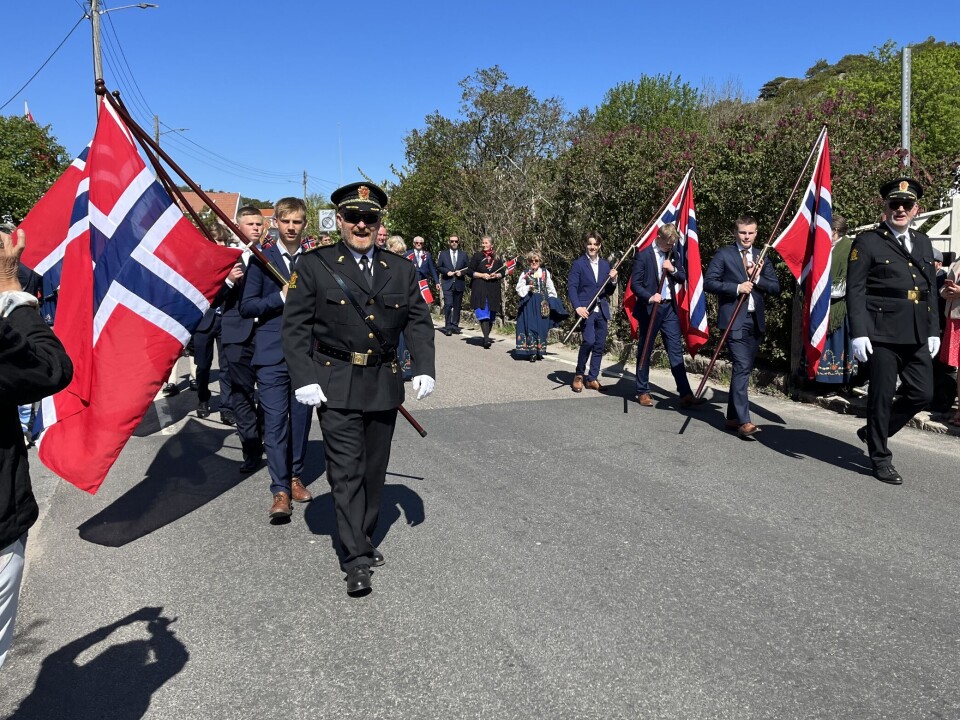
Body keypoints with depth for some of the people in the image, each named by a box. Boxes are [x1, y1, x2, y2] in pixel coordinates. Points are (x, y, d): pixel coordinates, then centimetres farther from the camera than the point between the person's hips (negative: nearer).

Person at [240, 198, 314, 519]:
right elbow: (246, 306, -3)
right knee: (275, 422, -4)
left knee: (301, 419, 11)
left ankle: (295, 476, 27)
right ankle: (280, 491, 2)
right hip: (272, 354, -2)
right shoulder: (261, 260, 2)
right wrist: (281, 297, -15)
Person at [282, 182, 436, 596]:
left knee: (374, 470, 13)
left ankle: (363, 539, 31)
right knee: (347, 472, -3)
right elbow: (295, 327, -4)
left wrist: (424, 368, -3)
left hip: (384, 386, 4)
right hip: (336, 386, -3)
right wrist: (304, 378, -13)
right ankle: (356, 559, 5)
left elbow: (419, 322, 10)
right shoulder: (314, 266, -2)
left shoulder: (401, 270, 8)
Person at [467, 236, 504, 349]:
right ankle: (486, 339, -22)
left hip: (493, 289, 4)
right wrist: (482, 275, -11)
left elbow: (502, 272, 16)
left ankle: (487, 336, 20)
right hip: (479, 288, -3)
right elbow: (469, 271, 1)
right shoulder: (477, 256, 4)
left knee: (491, 315, 6)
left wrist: (496, 275, -5)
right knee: (483, 314, -16)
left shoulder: (497, 258, 11)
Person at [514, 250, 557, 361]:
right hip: (529, 303, -2)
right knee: (530, 326, -7)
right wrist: (528, 288, -15)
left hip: (542, 303, 2)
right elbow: (519, 288, 2)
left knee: (542, 326, 3)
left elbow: (550, 288, 13)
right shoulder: (525, 273, 4)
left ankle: (539, 351, 13)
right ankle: (531, 352, -4)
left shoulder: (545, 273, 9)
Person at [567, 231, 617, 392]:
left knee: (600, 345, 5)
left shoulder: (605, 265, 14)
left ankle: (592, 378, 17)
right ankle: (579, 375, -1)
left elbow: (609, 292, 16)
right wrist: (577, 307, -22)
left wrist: (613, 280, -5)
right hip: (586, 309, -5)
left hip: (602, 310, 5)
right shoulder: (579, 264, -1)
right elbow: (571, 287, -8)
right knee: (588, 341, -19)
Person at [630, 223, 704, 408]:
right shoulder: (643, 255, -8)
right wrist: (650, 297, -27)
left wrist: (673, 270, -7)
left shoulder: (672, 255, 10)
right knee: (645, 351, 5)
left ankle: (685, 394, 2)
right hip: (649, 308, -5)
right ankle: (643, 392, 16)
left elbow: (683, 278, 13)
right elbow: (635, 284, -11)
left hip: (669, 308, 5)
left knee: (676, 350, 2)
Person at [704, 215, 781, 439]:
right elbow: (708, 282, -8)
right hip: (734, 320, -6)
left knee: (744, 369, 11)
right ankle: (744, 421, -15)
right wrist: (737, 288, -17)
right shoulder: (724, 255, 0)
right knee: (742, 367, -14)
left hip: (756, 321, 6)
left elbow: (776, 287, 10)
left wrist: (757, 279, -8)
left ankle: (732, 417, 21)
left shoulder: (761, 257, 14)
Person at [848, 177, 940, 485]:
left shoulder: (923, 243, 17)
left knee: (921, 394, 6)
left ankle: (873, 432, 28)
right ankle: (881, 458, 16)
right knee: (881, 396, 2)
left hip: (918, 335, 6)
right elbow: (855, 291, -7)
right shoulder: (867, 242, -1)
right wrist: (859, 333, -14)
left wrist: (934, 331, 12)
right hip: (882, 333, -6)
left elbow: (931, 290, 18)